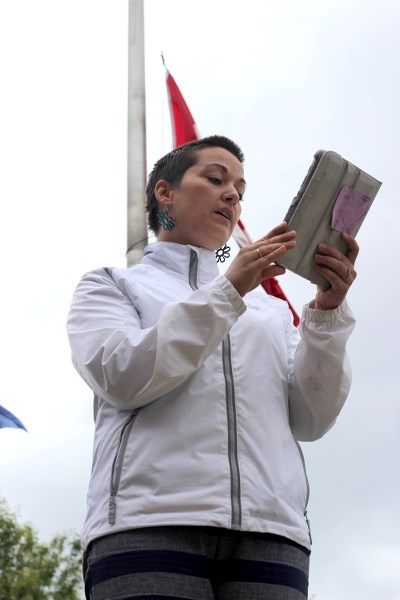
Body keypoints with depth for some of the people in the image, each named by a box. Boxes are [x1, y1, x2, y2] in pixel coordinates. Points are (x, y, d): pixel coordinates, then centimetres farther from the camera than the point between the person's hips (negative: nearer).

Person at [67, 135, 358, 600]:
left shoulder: (269, 306, 25)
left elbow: (311, 420, 12)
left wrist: (327, 312, -2)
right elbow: (121, 377, -4)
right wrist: (229, 289, -7)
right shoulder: (109, 285, 17)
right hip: (149, 521, -2)